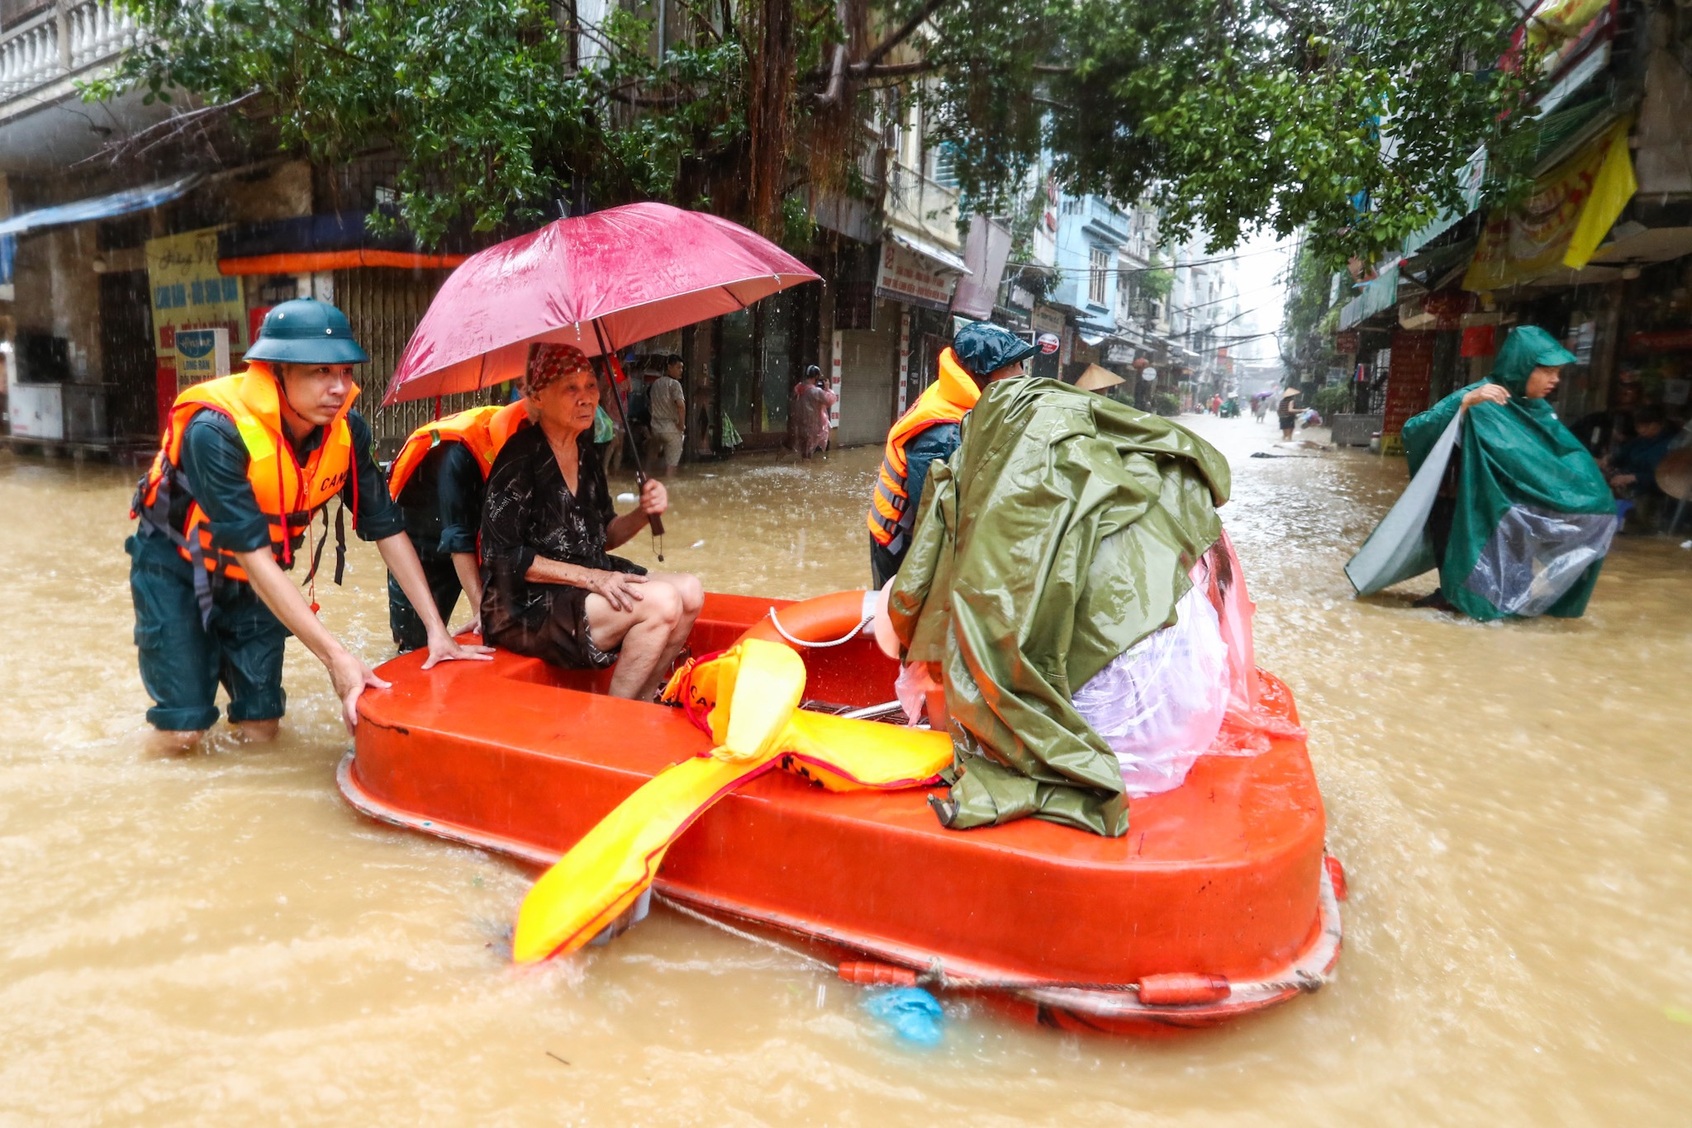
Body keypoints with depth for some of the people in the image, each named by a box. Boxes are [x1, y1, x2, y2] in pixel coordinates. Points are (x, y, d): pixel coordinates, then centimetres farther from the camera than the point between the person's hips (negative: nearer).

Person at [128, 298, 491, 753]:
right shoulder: (217, 431, -33)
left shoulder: (346, 429, -18)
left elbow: (386, 527, -12)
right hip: (176, 565, -4)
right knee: (180, 733, -7)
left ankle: (223, 653, 31)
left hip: (253, 576, 4)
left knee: (259, 727, 3)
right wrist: (335, 656, -40)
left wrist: (436, 628, -16)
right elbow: (253, 554, -35)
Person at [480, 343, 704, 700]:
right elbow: (503, 557, -18)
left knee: (689, 591, -6)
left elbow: (603, 535, 17)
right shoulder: (521, 458, -15)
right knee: (661, 601, -24)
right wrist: (589, 577, -22)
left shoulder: (584, 452, 10)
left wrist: (643, 513, -5)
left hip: (586, 583, 8)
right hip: (525, 607, -8)